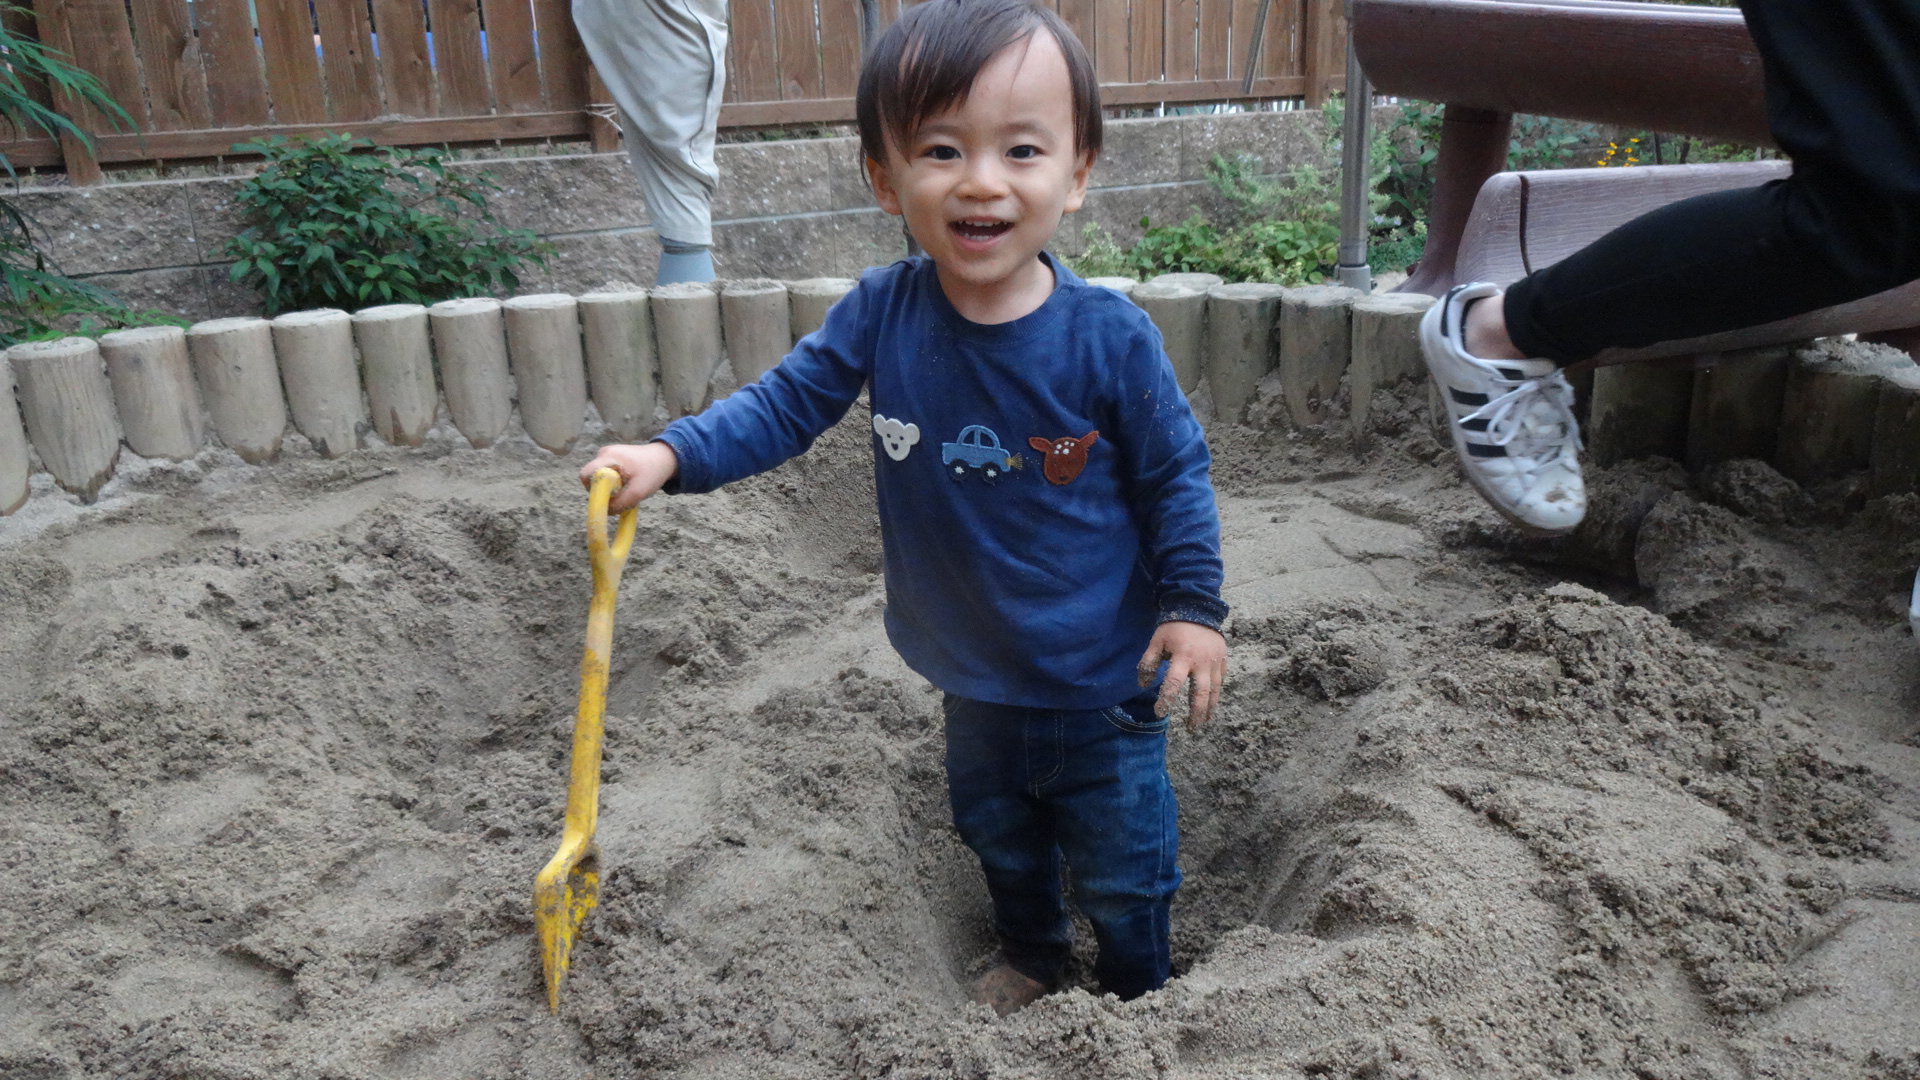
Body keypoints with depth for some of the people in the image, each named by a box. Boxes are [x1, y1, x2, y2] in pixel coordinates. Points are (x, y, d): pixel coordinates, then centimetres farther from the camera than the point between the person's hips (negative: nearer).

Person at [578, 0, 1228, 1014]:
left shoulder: (1108, 336, -22)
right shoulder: (881, 313, -15)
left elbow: (1174, 473, -10)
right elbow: (786, 402, -6)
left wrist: (1194, 606, -11)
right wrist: (671, 455, -19)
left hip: (1101, 683, -3)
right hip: (973, 674, 4)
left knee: (1121, 870, 16)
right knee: (998, 834, 29)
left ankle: (1135, 997, 46)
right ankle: (1029, 957, 58)